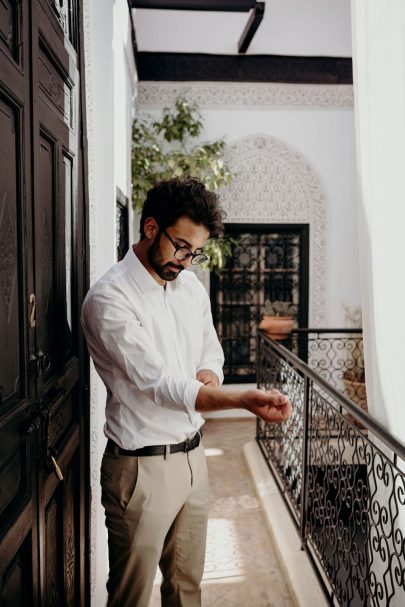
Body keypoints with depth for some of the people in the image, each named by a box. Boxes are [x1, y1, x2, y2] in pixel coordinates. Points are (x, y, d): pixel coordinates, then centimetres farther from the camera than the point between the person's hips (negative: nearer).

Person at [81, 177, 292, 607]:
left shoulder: (192, 287, 6)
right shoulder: (108, 298, -18)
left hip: (193, 455, 7)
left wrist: (208, 376, -7)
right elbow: (159, 383, -25)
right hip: (141, 468, -6)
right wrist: (244, 400, -35)